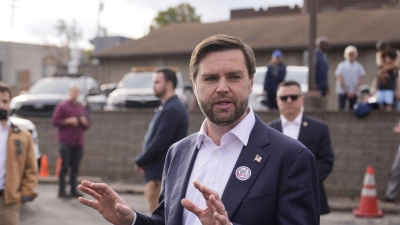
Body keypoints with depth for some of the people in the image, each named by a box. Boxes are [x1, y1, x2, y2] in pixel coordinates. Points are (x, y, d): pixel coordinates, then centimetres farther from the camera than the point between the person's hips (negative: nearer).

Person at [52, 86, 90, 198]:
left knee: (75, 167, 2)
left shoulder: (82, 108, 18)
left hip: (78, 142, 5)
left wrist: (84, 122, -1)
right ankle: (62, 190, -7)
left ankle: (74, 189, 5)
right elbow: (55, 121, -3)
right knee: (64, 166, -8)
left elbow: (87, 126, 21)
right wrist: (68, 121, -13)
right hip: (66, 141, -5)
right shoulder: (62, 106, 3)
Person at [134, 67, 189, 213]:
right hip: (161, 171, 10)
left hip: (161, 174, -10)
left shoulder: (172, 110, -18)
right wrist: (144, 162, 6)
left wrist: (140, 162, -9)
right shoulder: (167, 107, 15)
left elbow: (159, 143, -22)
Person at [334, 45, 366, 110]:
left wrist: (354, 91, -9)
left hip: (354, 92, 2)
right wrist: (347, 91, -10)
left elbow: (361, 80, 0)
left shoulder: (359, 66, 3)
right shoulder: (341, 65, -2)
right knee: (341, 108, -7)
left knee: (352, 109, 1)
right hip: (343, 91, -2)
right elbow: (340, 80, -4)